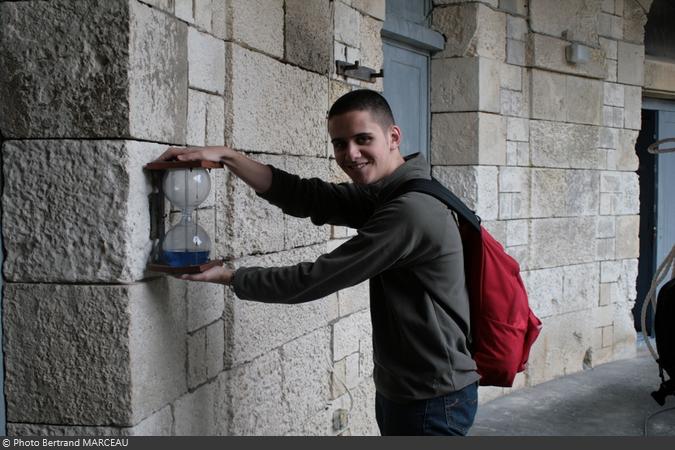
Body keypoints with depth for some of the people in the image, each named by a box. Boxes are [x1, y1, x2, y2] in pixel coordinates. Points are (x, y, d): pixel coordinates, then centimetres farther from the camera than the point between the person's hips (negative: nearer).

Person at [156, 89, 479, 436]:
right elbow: (307, 197, 1)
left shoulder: (410, 209, -24)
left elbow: (315, 280, -21)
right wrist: (227, 157, -8)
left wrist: (228, 276, -10)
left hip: (432, 400, -8)